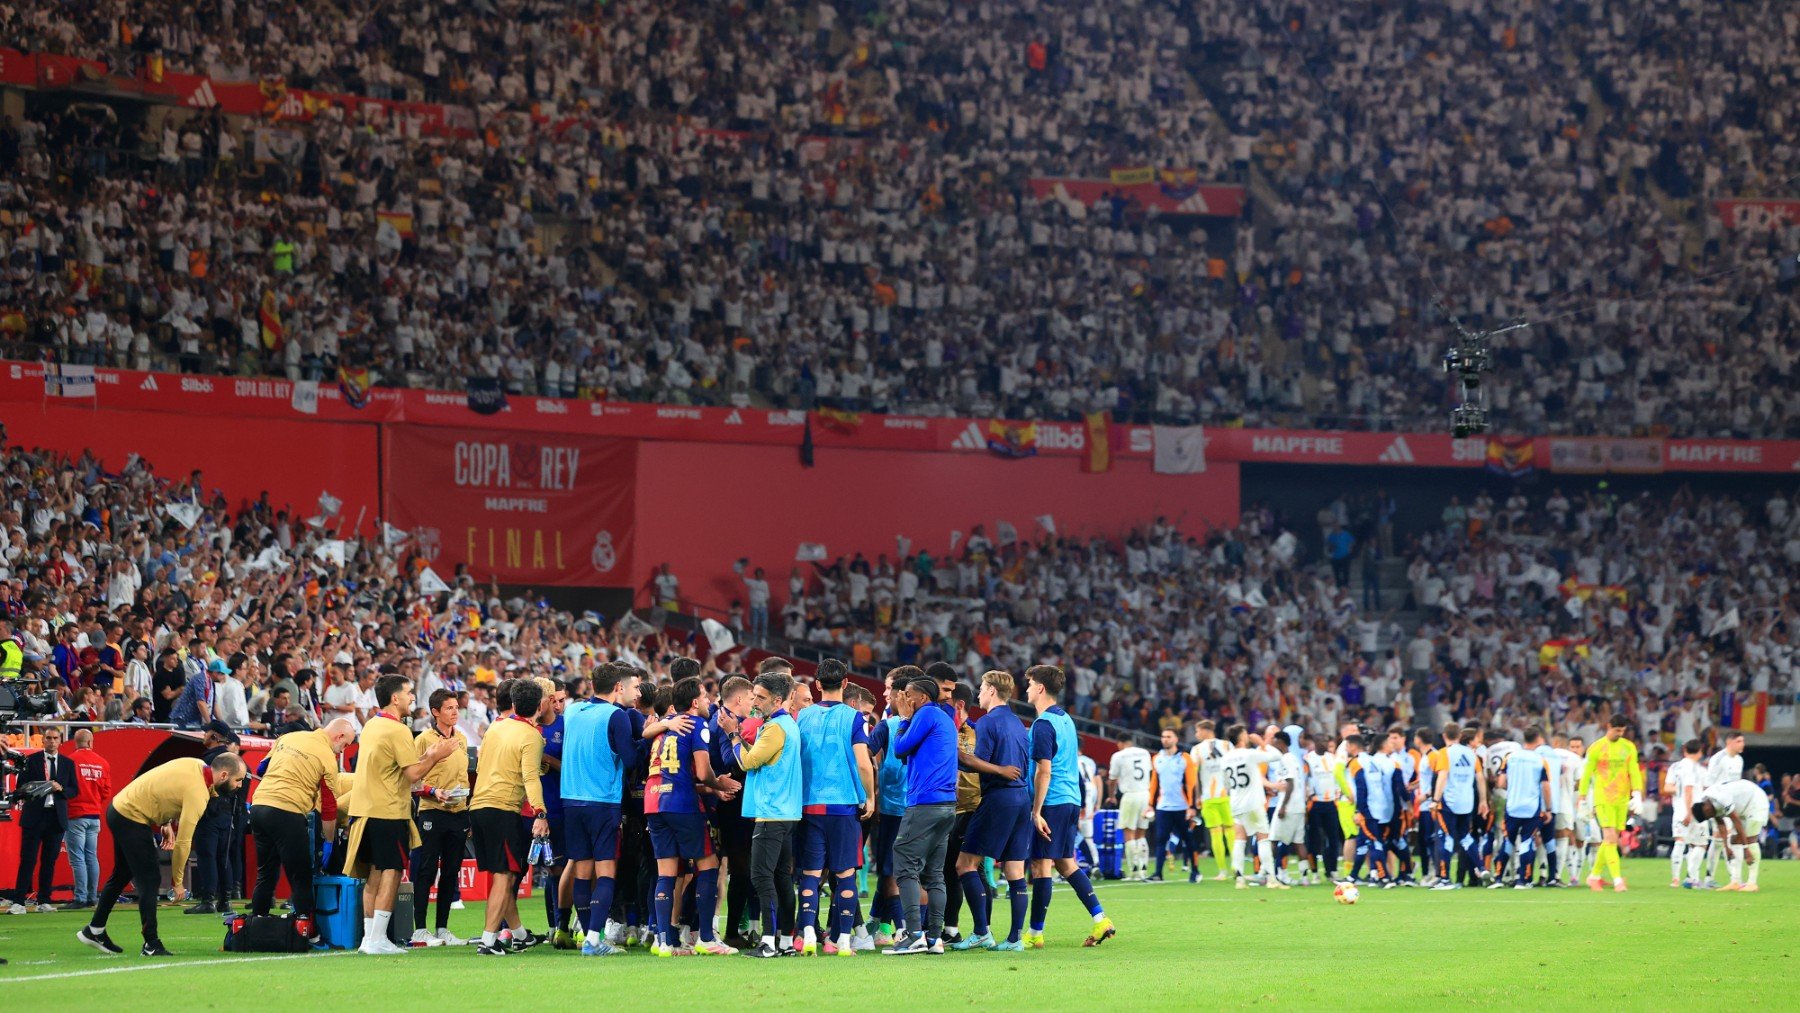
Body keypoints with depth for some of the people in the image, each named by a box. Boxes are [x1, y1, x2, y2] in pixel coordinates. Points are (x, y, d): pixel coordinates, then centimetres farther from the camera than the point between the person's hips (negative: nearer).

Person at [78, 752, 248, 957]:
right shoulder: (197, 793, -25)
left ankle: (94, 930, 32)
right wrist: (177, 882, -13)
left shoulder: (196, 764, -1)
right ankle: (151, 945, -8)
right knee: (150, 880, -8)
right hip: (132, 819, -10)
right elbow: (183, 842, -22)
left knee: (121, 876, 22)